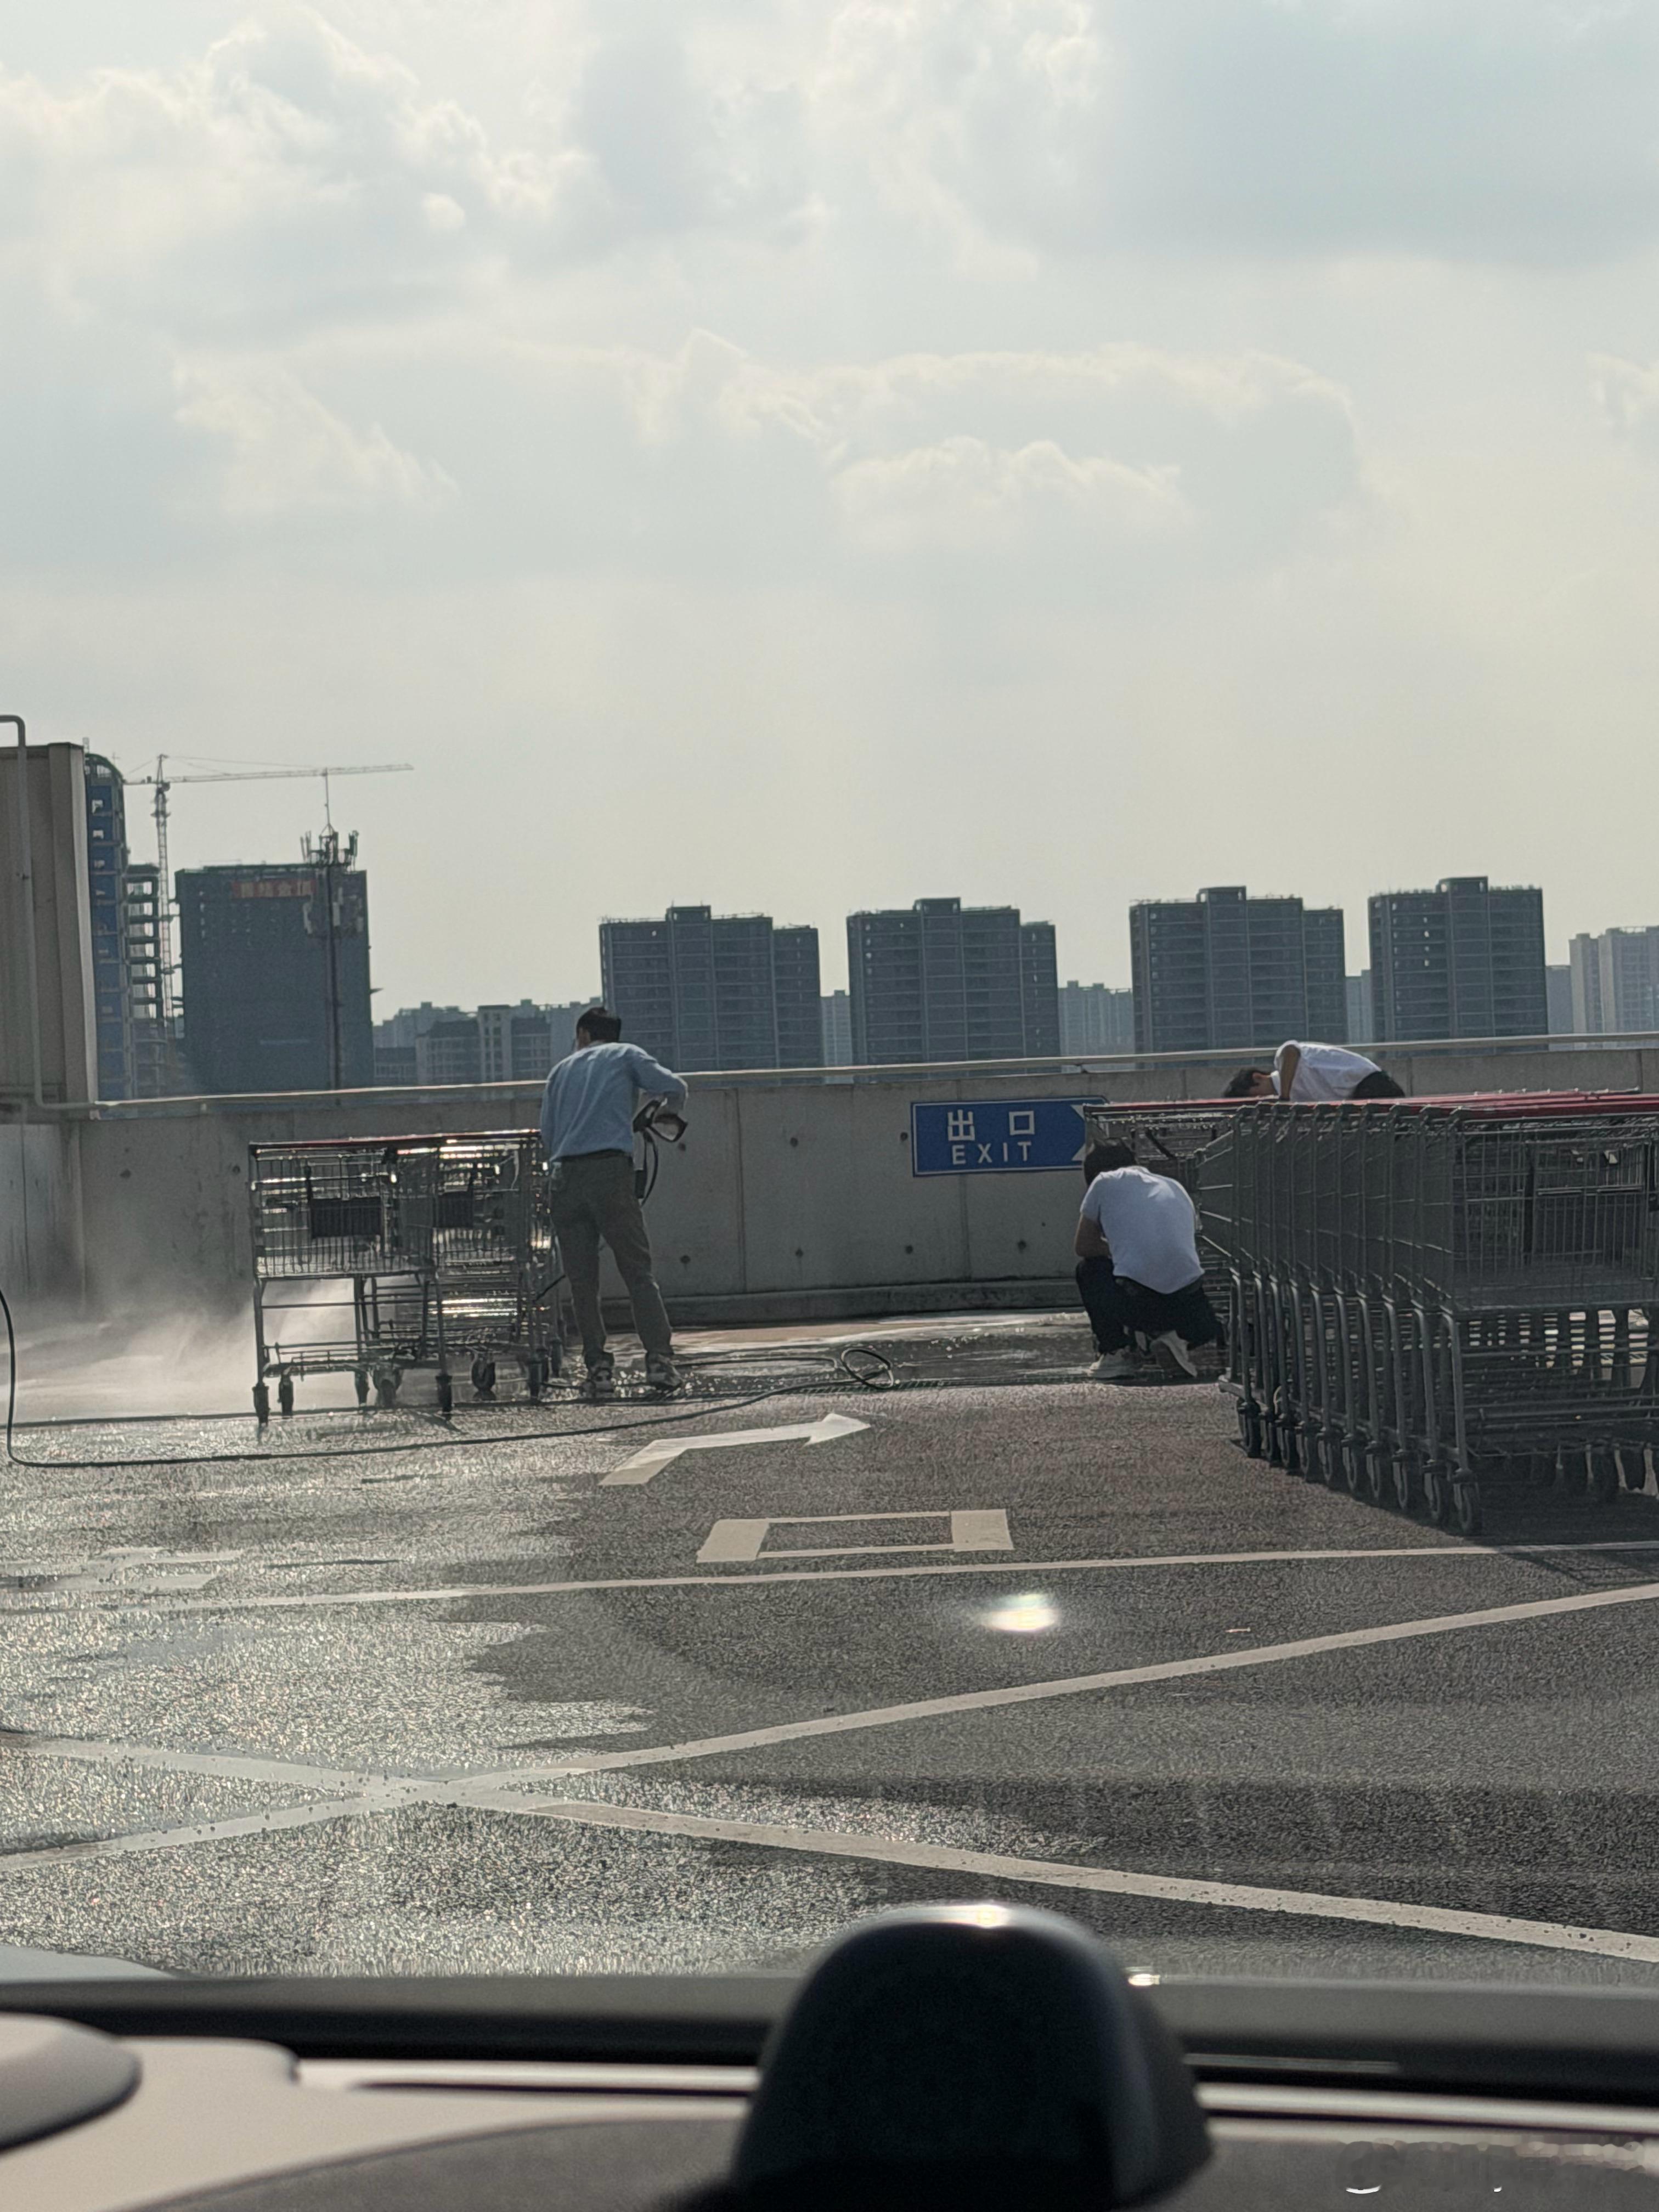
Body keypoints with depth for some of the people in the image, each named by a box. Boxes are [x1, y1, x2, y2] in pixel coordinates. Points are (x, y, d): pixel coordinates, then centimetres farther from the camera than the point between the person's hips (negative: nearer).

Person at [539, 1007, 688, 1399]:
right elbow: (675, 1088, 6)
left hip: (565, 1176, 3)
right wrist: (668, 1109, 27)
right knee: (639, 1271, -2)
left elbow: (547, 1134, 18)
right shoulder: (626, 1056, 15)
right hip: (611, 1169, -3)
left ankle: (598, 1365, -2)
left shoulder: (561, 1071, 23)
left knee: (582, 1281, 4)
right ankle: (659, 1357, -11)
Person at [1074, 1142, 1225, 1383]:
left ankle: (1115, 1352, 17)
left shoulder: (1104, 1183, 14)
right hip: (1187, 1302, 4)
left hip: (1135, 1300, -4)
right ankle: (1180, 1339, 4)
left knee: (1089, 1269, 29)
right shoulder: (1174, 1187, 27)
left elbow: (1084, 1247, 22)